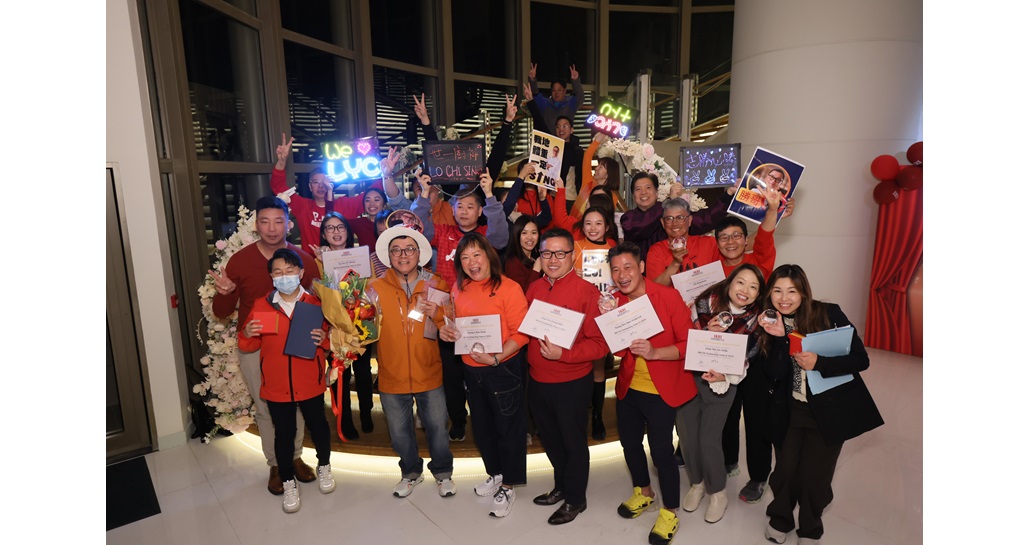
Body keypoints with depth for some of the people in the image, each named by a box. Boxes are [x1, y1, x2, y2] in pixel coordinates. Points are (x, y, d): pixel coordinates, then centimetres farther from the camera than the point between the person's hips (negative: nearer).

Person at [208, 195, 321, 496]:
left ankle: (295, 457, 33)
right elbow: (221, 312, -2)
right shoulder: (239, 260, -8)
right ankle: (275, 465, 29)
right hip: (254, 347, -1)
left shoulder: (304, 259, -5)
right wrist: (224, 292, -24)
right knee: (266, 409, 9)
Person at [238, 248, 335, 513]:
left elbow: (328, 338, 2)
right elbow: (248, 346, 4)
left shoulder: (314, 303, -5)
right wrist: (247, 334, -18)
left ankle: (324, 466, 41)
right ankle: (288, 482, 31)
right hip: (276, 386, 0)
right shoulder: (261, 306, -3)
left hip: (310, 382, 0)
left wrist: (323, 339, -21)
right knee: (283, 434, 11)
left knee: (318, 425, 16)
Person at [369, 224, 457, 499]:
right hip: (392, 376, 1)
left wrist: (437, 314, -18)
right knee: (400, 432, 18)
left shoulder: (436, 285, -4)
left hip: (429, 374, 0)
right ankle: (411, 472, 45)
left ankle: (443, 472, 39)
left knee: (437, 427, 12)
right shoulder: (376, 287, -5)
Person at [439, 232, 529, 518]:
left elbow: (521, 333, -19)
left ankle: (508, 486, 31)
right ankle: (495, 474, 47)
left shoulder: (509, 288, -17)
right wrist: (446, 331, -5)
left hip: (504, 369, -6)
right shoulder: (458, 288, 2)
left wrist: (496, 358, -26)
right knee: (481, 426, 23)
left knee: (508, 428, 10)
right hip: (471, 369, 7)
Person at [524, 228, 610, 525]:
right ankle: (562, 486, 48)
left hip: (572, 383, -6)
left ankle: (575, 499, 37)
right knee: (550, 439, 24)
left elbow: (599, 344, -18)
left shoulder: (586, 291, -17)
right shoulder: (534, 288, 1)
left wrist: (563, 354, -29)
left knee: (573, 442, 14)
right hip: (537, 380, 6)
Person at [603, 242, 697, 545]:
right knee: (629, 441, 19)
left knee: (661, 450, -1)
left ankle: (670, 513, 26)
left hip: (662, 390, -5)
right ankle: (643, 493, 46)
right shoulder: (615, 300, -2)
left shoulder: (668, 297, -16)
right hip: (628, 387, 6)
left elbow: (689, 343, -15)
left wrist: (654, 353, -29)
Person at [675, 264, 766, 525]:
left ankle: (718, 493, 25)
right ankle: (697, 483, 34)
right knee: (687, 436, 6)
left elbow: (745, 359, -2)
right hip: (689, 376, 0)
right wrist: (707, 332, -25)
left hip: (721, 383, 0)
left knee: (709, 440, -2)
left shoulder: (754, 319, -6)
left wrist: (725, 376, -19)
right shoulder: (707, 301, -12)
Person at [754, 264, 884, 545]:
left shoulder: (828, 314, -11)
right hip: (791, 411, 2)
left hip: (831, 409, -2)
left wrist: (818, 363, -27)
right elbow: (775, 373, -12)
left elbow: (861, 359, -13)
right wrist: (779, 338, -25)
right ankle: (779, 518, 33)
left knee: (814, 476, 4)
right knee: (785, 471, 3)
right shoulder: (769, 324, -4)